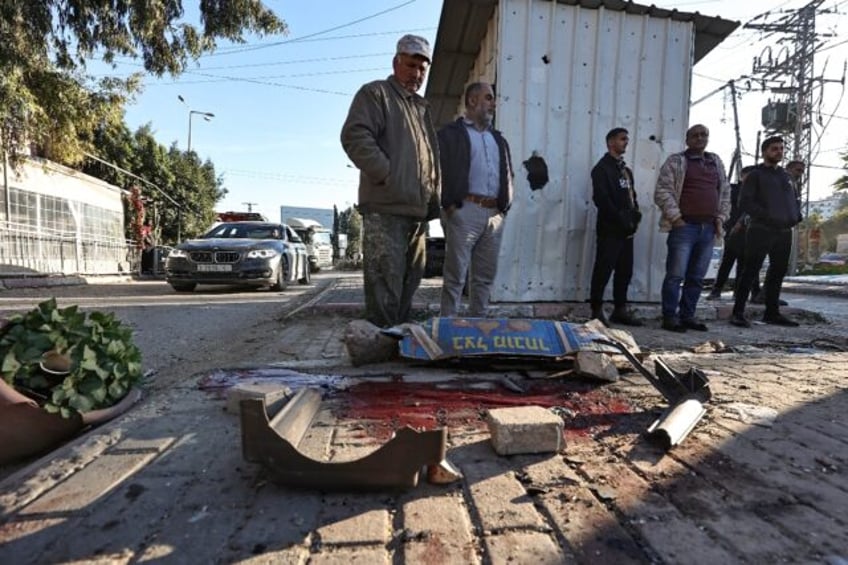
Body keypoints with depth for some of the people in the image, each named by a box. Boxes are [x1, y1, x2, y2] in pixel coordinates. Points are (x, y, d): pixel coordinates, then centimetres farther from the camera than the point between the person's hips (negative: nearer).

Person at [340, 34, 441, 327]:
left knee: (409, 281, 12)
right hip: (386, 208, -8)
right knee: (385, 283, -10)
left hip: (418, 209, 8)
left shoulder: (422, 107, 27)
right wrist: (387, 176, -17)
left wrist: (434, 194, 16)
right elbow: (355, 136, -12)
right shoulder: (376, 93, 4)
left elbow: (433, 155, 31)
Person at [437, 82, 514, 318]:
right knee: (455, 274, -6)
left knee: (485, 275, 8)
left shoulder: (498, 138, 25)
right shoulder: (451, 133, 5)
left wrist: (505, 206, 11)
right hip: (465, 210, -6)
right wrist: (449, 205, -12)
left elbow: (508, 174, 24)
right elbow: (441, 170, -4)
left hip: (494, 214, 6)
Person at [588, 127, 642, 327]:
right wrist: (621, 219, -15)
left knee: (625, 271, 9)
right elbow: (601, 199, -14)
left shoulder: (626, 170, 22)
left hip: (626, 230, 8)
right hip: (609, 230, -8)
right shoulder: (602, 168, -3)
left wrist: (635, 215, 1)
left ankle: (620, 310, 17)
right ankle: (597, 311, 1)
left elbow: (632, 196, 21)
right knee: (603, 270, -6)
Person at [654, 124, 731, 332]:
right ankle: (669, 317, -1)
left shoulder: (717, 163, 19)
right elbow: (662, 191, -8)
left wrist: (720, 218, 10)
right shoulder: (675, 161, 1)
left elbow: (725, 192, 22)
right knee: (676, 275, -8)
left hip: (708, 229, 6)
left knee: (697, 277, 8)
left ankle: (687, 316, 16)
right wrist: (675, 217, -13)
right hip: (684, 227, -6)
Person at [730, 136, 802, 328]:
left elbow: (794, 200, 27)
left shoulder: (785, 176, 21)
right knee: (750, 272, -9)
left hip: (784, 232, 6)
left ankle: (772, 312, 17)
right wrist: (767, 216, -17)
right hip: (761, 230, -6)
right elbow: (744, 203, -8)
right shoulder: (756, 175, 3)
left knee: (778, 273, 9)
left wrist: (796, 216, 7)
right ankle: (738, 312, -8)